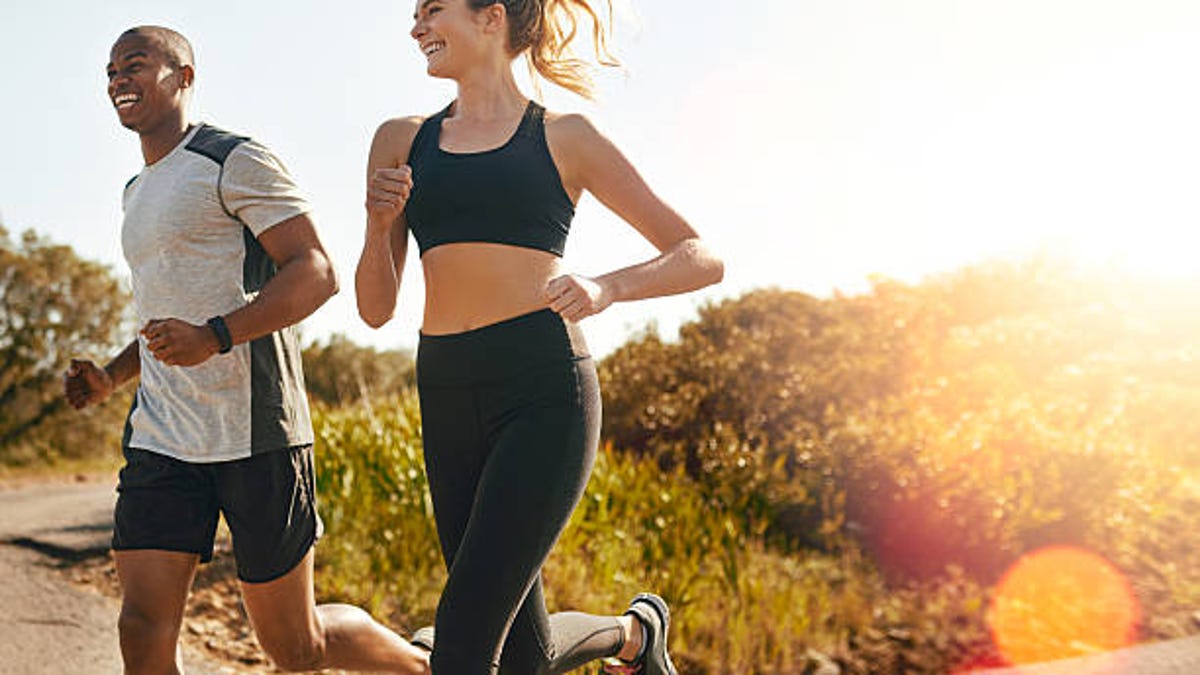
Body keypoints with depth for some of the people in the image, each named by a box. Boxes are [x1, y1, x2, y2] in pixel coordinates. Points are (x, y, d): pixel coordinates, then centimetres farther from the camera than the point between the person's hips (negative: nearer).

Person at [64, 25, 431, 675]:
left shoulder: (236, 162, -5)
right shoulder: (139, 192, 22)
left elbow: (316, 273, -15)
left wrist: (213, 337, -28)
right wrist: (110, 376, 13)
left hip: (253, 434, -7)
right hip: (161, 442, 7)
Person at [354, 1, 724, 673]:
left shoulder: (565, 138, 4)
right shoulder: (402, 141, 14)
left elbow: (704, 258, 4)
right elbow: (376, 308, 14)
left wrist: (606, 287, -14)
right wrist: (378, 224, -4)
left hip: (543, 392, -5)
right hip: (447, 400, 5)